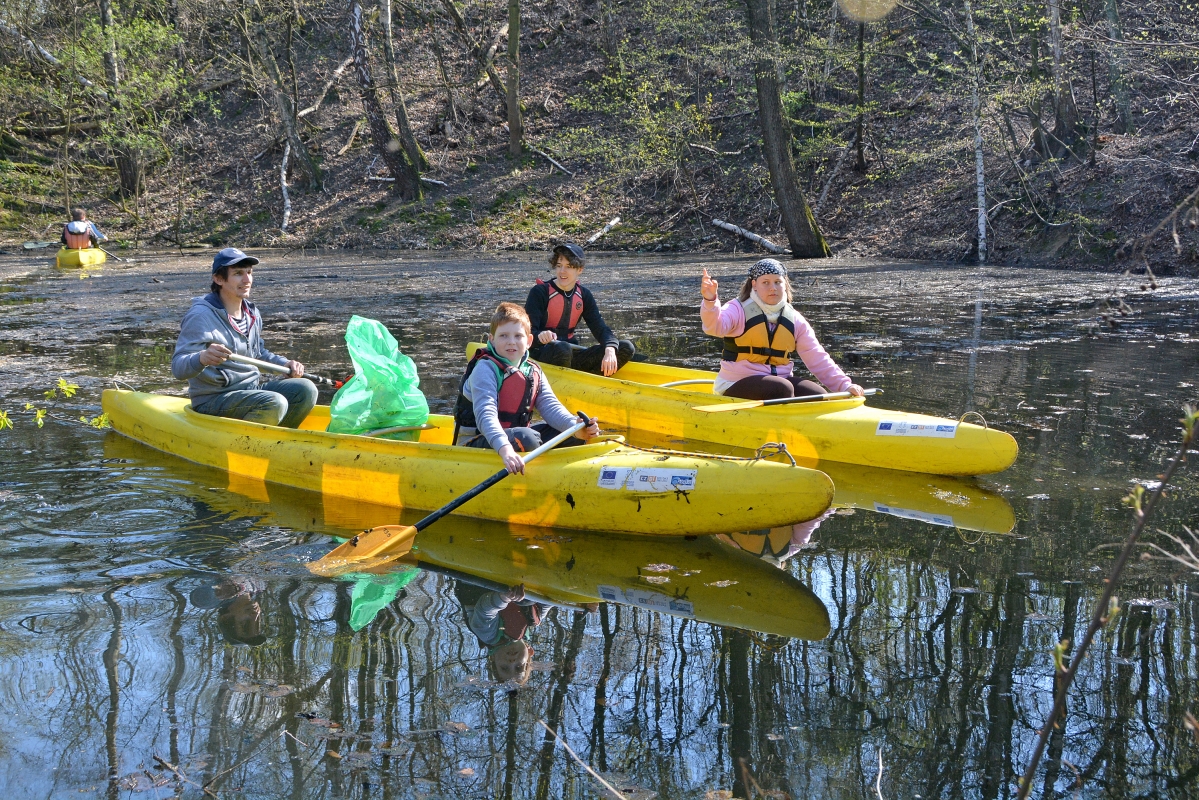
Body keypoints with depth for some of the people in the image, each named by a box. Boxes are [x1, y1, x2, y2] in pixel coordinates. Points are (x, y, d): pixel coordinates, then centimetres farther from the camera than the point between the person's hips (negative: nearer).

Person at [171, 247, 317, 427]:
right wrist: (202, 358, -43)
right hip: (212, 402, -8)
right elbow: (178, 367, -22)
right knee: (274, 403, -30)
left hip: (251, 390, 8)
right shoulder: (201, 316, -15)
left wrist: (286, 364, 11)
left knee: (306, 390, -5)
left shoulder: (252, 313, 11)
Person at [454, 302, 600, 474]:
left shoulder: (534, 372, 8)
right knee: (526, 437, -35)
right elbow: (485, 414, -29)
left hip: (512, 436, 8)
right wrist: (504, 448, -47)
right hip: (476, 443, -8)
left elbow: (550, 406, -5)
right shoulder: (485, 369, -15)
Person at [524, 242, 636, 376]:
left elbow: (600, 328, 1)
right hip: (541, 354, -6)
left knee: (626, 348, -11)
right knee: (562, 349, -43)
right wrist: (539, 335, -40)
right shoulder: (540, 292, -7)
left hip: (572, 354, 6)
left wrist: (610, 351, -22)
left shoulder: (583, 295, 9)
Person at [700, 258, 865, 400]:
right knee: (782, 389, -31)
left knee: (818, 396, -18)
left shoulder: (795, 320, 8)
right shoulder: (739, 309, -6)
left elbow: (817, 359, 7)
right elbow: (715, 325, -28)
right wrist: (710, 301, -50)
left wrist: (845, 385, -4)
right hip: (738, 385, -5)